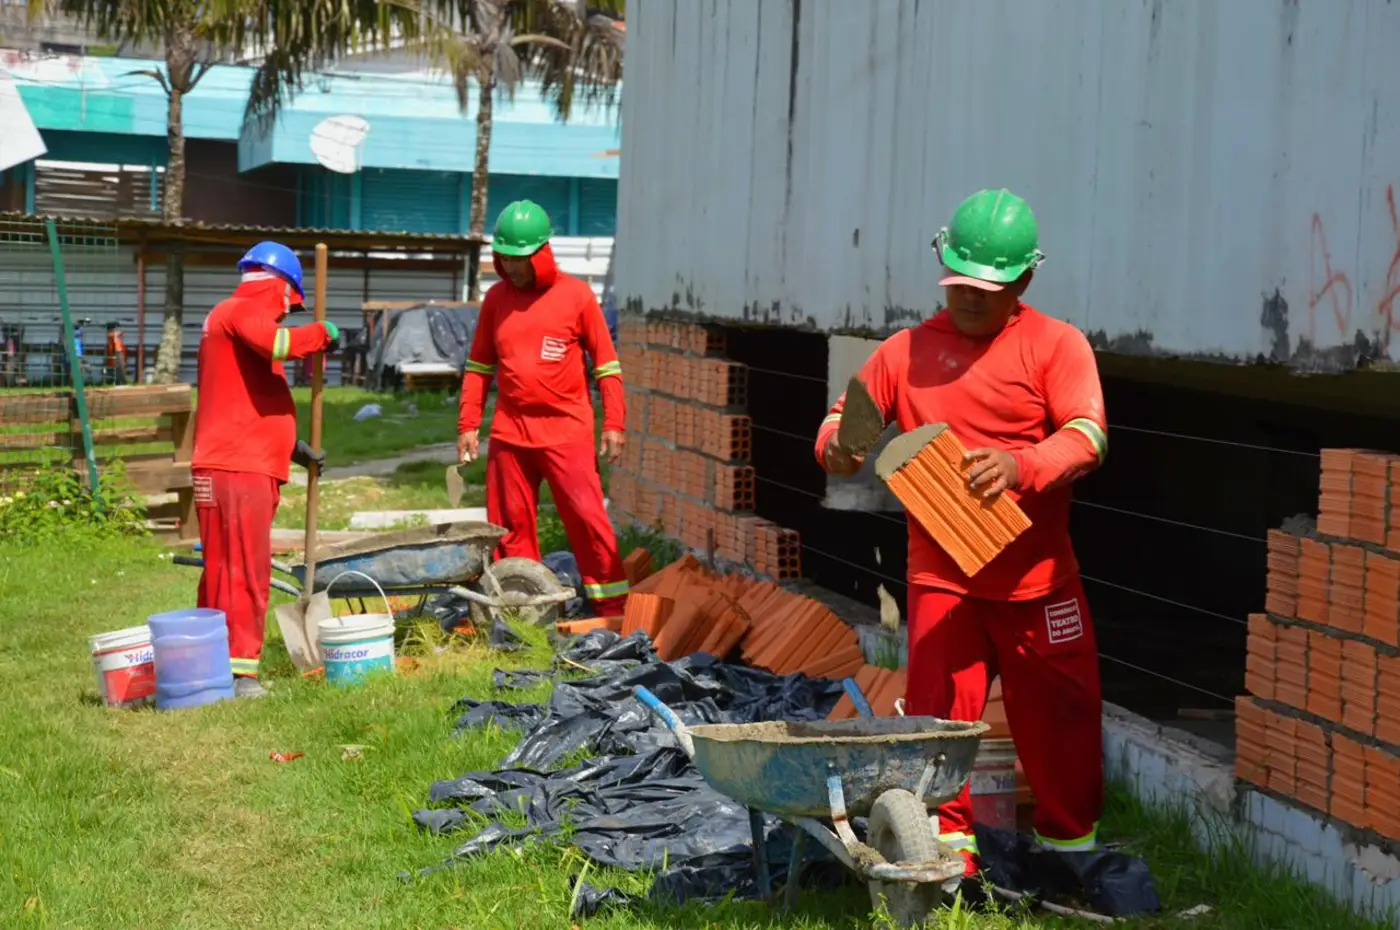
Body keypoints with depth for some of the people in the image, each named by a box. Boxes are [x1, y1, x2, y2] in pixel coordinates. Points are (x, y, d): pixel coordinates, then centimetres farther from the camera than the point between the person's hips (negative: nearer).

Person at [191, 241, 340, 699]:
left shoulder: (232, 316, 27)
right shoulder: (244, 310, -5)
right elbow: (277, 343, -28)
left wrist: (293, 446, 26)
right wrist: (322, 333, -9)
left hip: (249, 464, 10)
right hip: (238, 467, -10)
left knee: (225, 569, 12)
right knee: (243, 569, -11)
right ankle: (239, 667, -12)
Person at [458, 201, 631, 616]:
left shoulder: (576, 295, -2)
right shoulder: (496, 298, 8)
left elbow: (606, 361, 1)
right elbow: (479, 365, 15)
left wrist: (613, 424, -4)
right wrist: (468, 425, 10)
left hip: (567, 430, -4)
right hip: (509, 431, 4)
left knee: (587, 517, -6)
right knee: (510, 525, 8)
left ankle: (614, 607, 2)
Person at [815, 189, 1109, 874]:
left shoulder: (1056, 344, -2)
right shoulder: (908, 351, 7)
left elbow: (1087, 435, -14)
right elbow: (844, 416, 11)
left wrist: (1022, 465, -33)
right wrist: (836, 444, -14)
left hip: (1036, 578, -1)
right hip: (940, 577, 1)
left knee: (1058, 712, 9)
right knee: (939, 714, 0)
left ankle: (1071, 838, 30)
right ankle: (947, 842, 13)